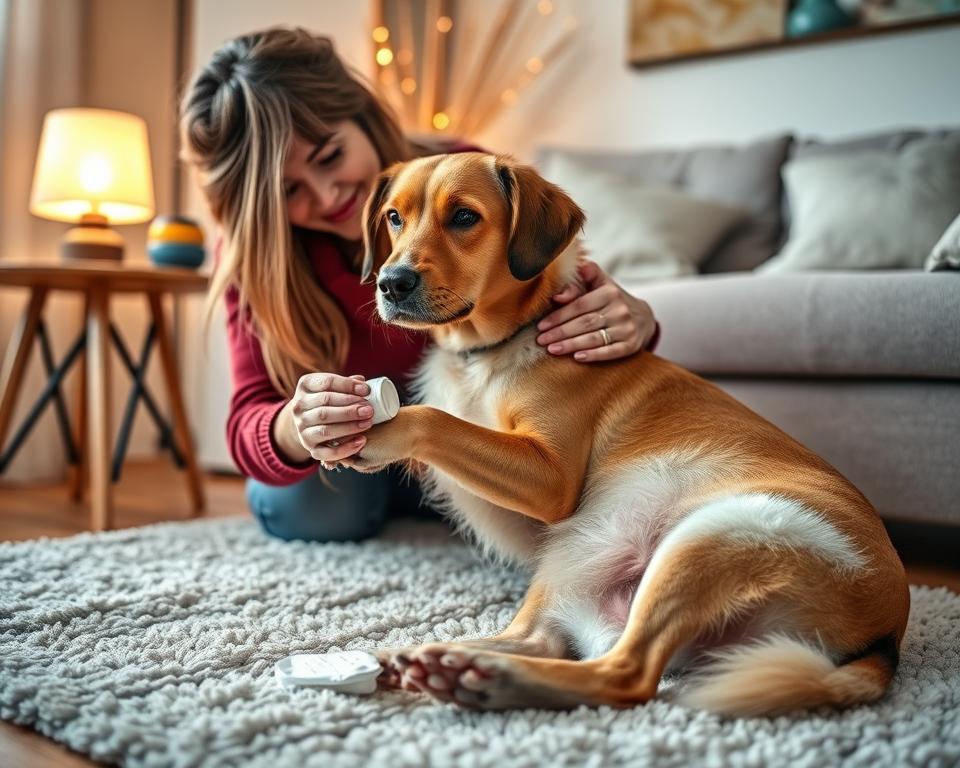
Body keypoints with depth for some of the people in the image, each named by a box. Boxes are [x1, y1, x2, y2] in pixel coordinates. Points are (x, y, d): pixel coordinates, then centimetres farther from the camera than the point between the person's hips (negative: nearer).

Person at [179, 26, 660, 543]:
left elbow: (574, 299, -20)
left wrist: (631, 321, -44)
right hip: (354, 457, 0)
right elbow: (249, 422, -28)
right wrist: (296, 431, -53)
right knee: (303, 507, -29)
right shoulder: (251, 249, -21)